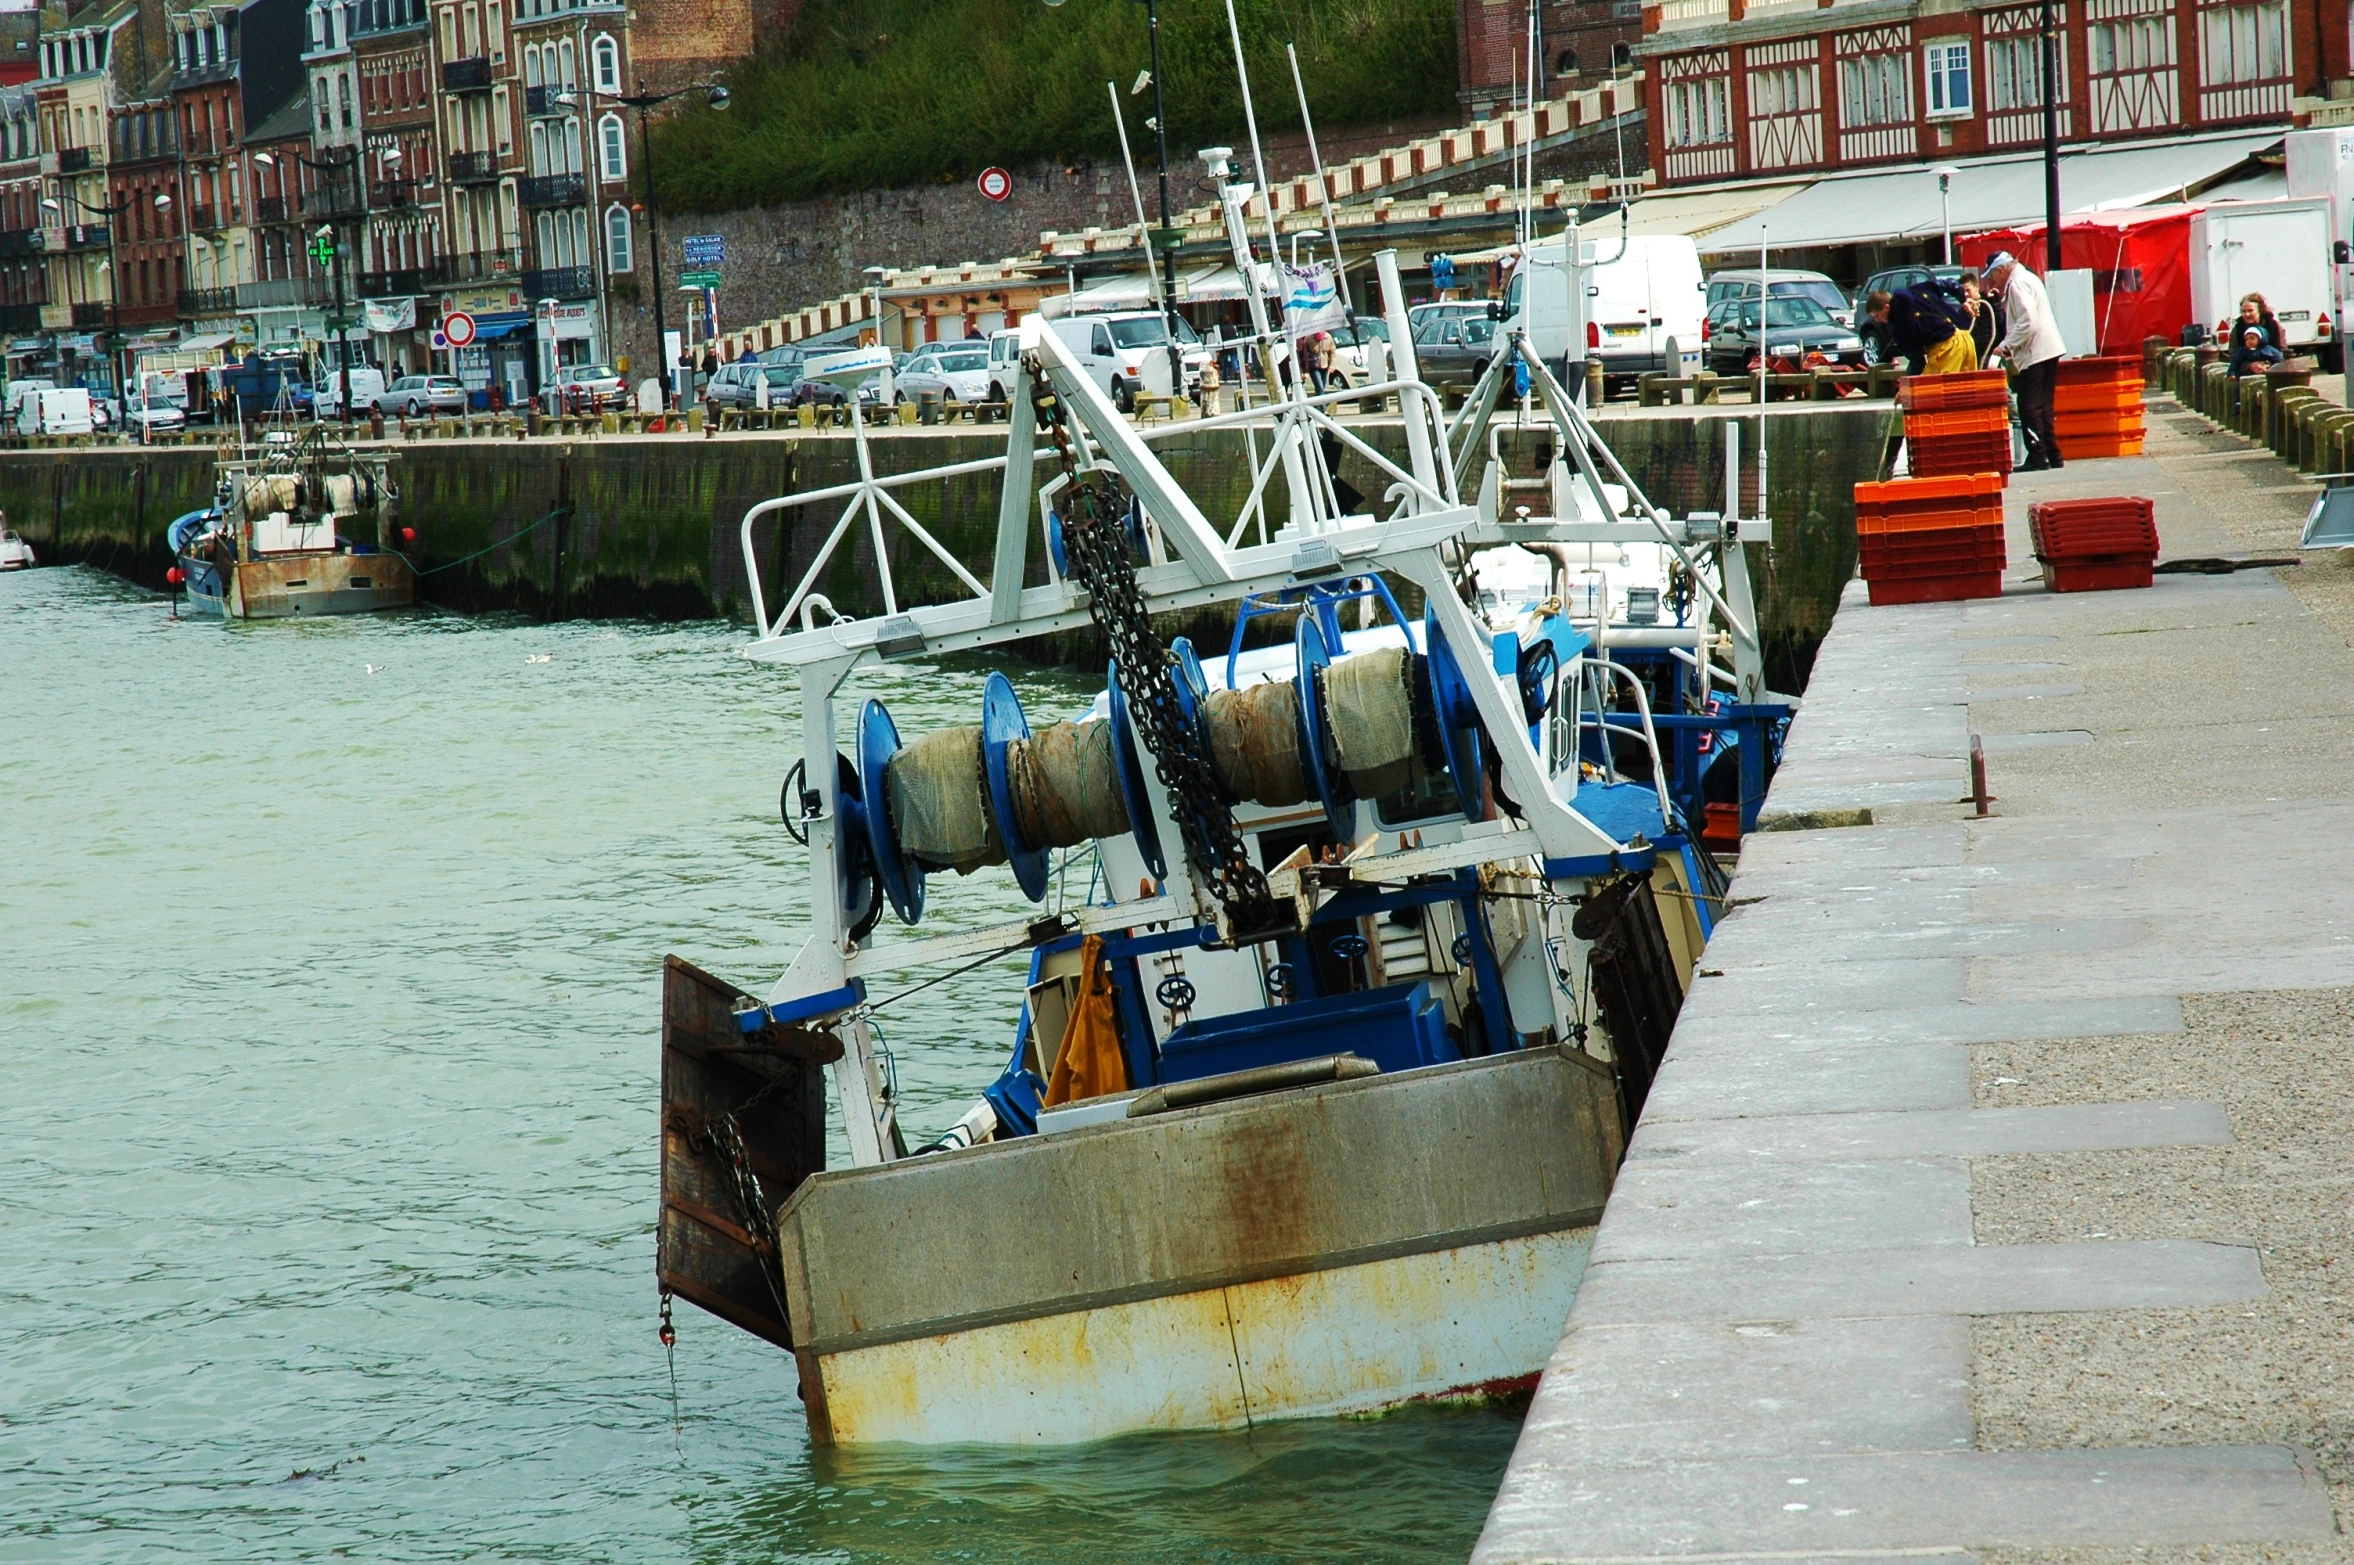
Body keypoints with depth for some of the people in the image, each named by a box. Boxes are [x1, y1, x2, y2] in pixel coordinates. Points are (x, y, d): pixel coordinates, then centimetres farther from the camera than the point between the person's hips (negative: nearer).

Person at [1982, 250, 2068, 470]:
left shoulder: (2017, 283, -11)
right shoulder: (2029, 278, 20)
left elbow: (2027, 322, -20)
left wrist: (2006, 345, -14)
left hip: (2034, 354, -10)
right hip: (2047, 351, 10)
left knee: (2030, 406, -8)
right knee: (2042, 406, 12)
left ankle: (2037, 457, -10)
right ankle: (2052, 454, 13)